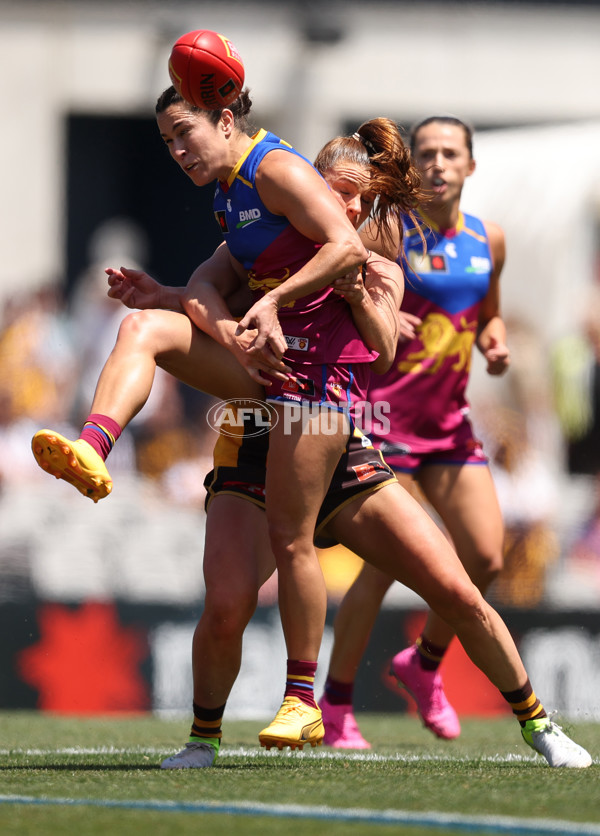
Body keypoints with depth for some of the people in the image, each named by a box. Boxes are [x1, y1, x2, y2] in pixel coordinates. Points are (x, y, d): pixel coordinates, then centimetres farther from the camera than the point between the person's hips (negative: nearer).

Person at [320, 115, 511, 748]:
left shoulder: (488, 240, 8)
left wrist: (495, 344, 1)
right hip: (387, 413, -6)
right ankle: (335, 703, 4)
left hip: (450, 422, 6)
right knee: (387, 563, -11)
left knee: (485, 558, -3)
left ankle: (424, 663, 24)